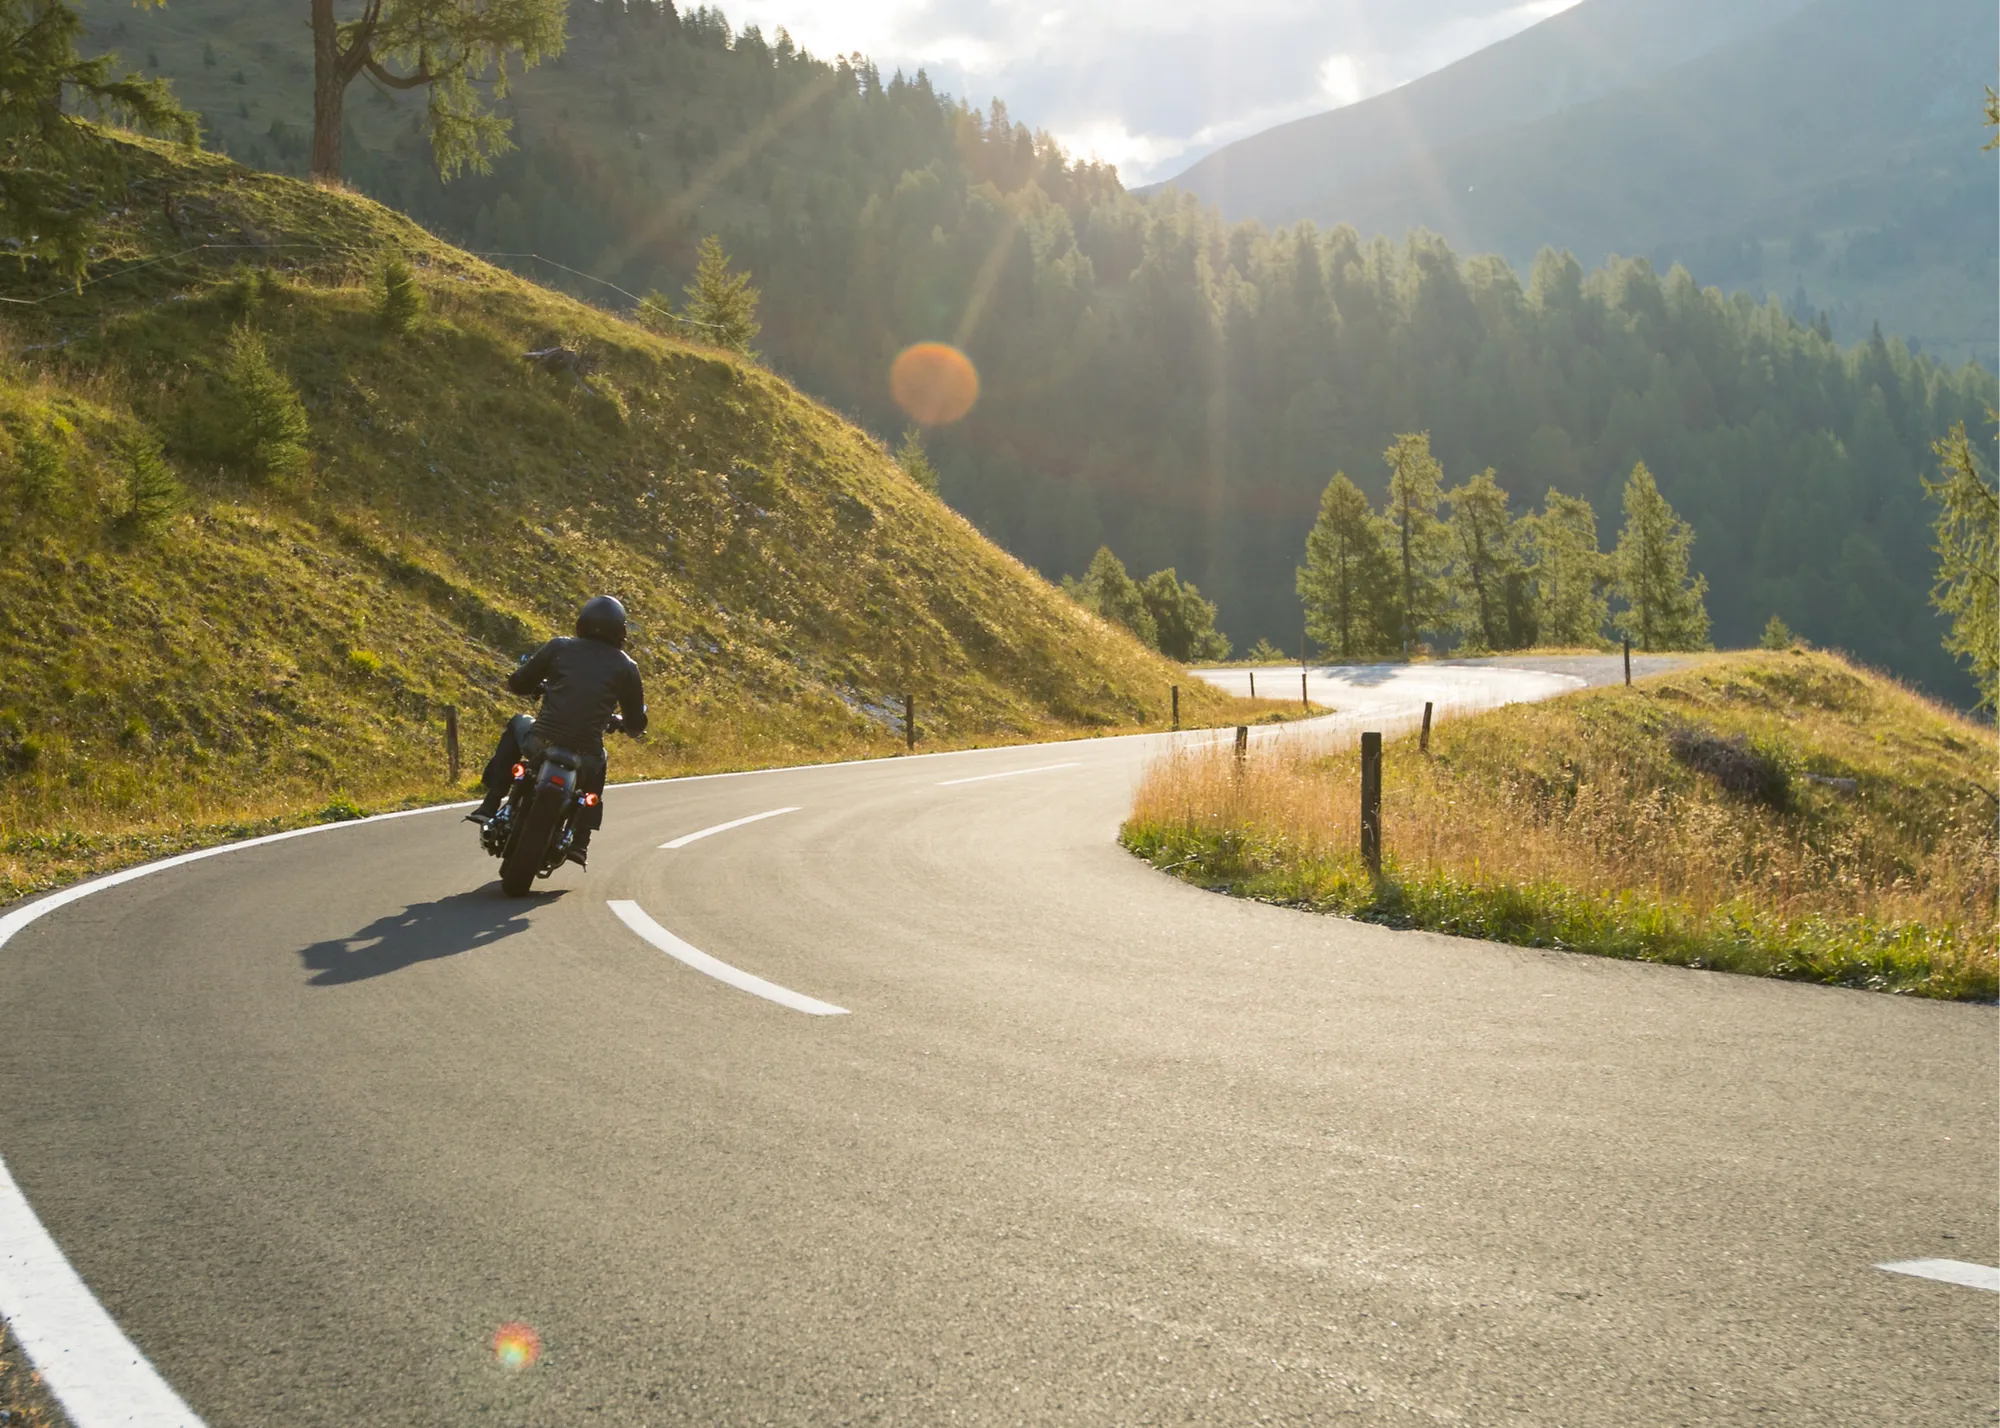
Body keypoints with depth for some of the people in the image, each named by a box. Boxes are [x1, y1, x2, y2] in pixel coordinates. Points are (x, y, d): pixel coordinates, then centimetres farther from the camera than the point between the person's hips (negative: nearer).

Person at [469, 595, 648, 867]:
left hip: (541, 743, 0)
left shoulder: (559, 648, 6)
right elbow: (636, 725, 12)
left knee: (516, 725, 35)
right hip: (584, 758, 0)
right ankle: (580, 842, 29)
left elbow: (517, 683, 12)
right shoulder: (626, 668, 6)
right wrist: (617, 722, 36)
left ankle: (490, 804, 26)